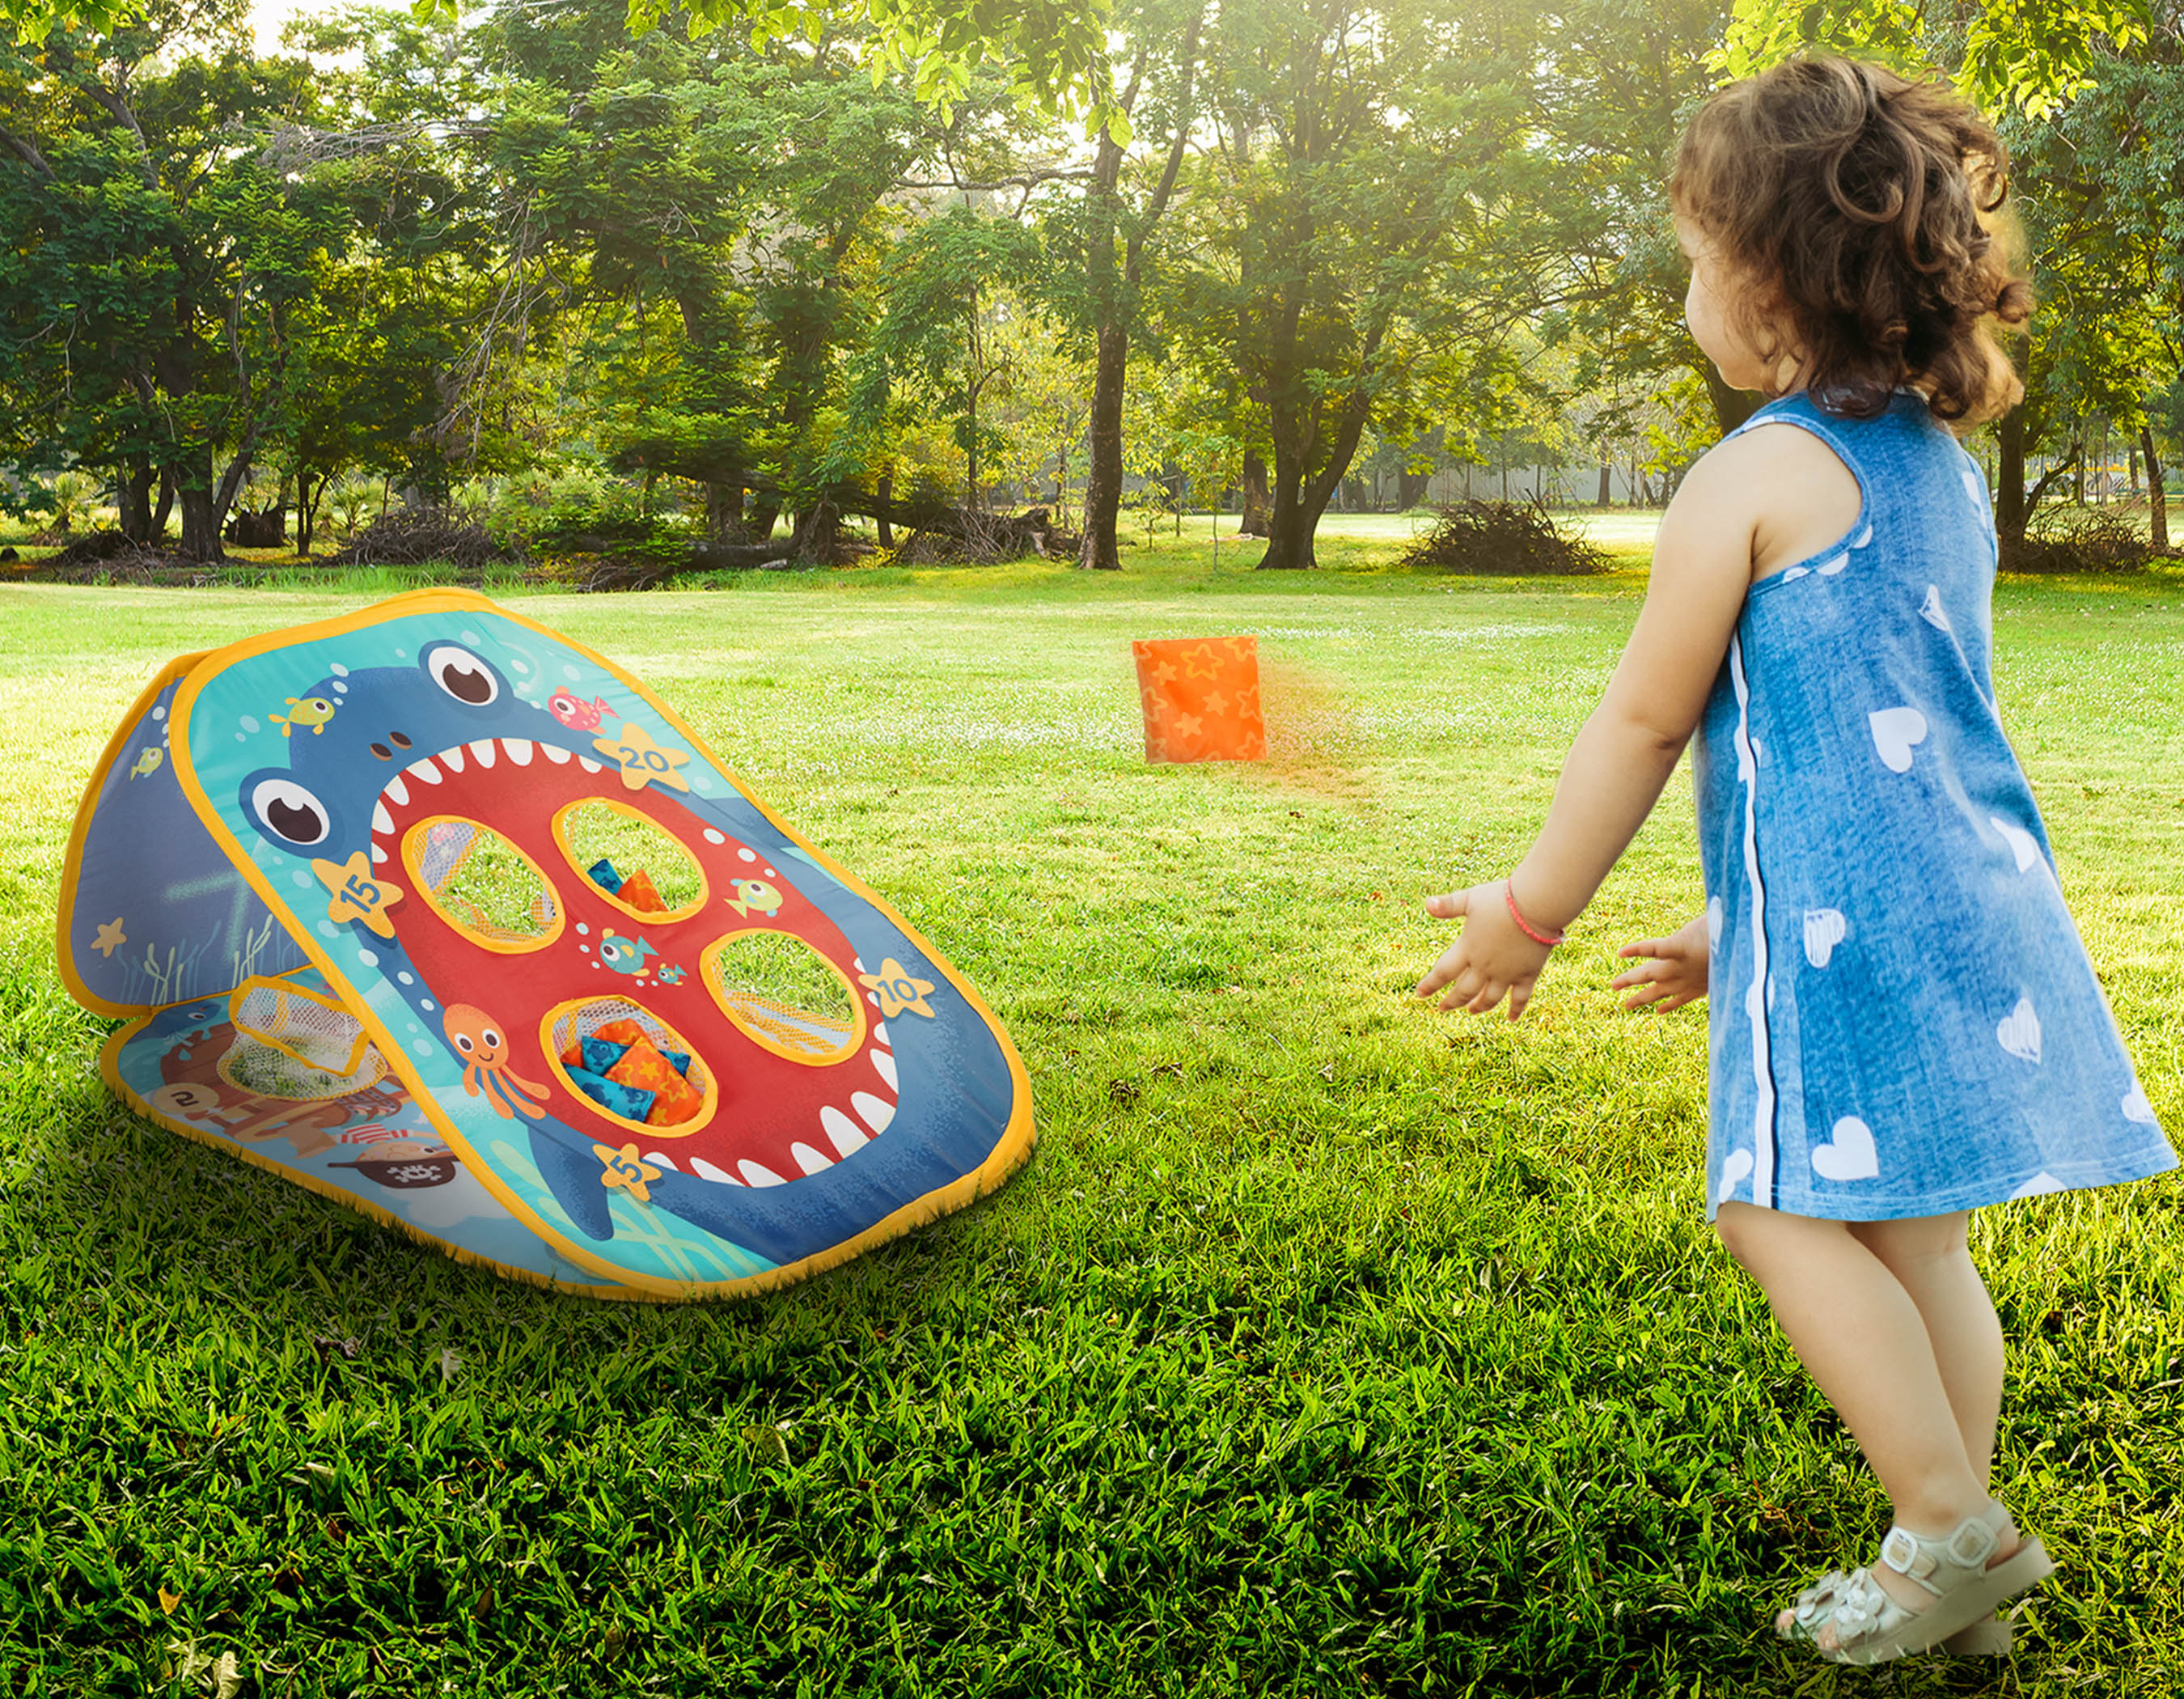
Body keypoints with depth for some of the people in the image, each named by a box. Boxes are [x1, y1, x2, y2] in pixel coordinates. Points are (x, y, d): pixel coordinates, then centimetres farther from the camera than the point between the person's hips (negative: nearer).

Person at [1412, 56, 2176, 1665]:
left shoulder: (1749, 477, -9)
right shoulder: (1946, 470, 17)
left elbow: (1644, 721, -6)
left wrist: (1530, 914, 5)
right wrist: (1739, 930, 27)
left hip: (1843, 907, -9)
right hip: (1975, 886, 9)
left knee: (1785, 1209, 0)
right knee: (1914, 1228, 13)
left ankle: (1953, 1525, 4)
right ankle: (1962, 1579, 21)